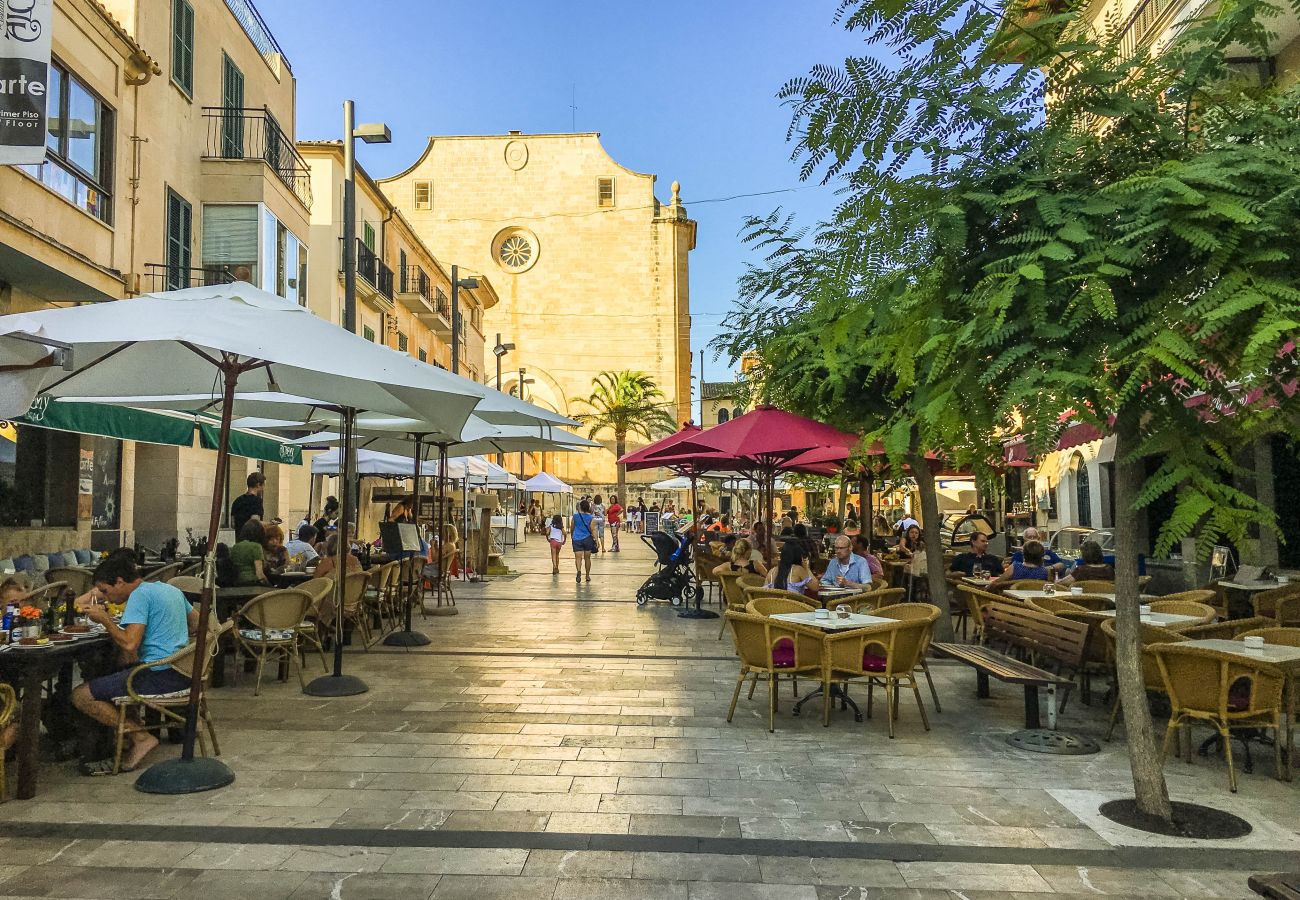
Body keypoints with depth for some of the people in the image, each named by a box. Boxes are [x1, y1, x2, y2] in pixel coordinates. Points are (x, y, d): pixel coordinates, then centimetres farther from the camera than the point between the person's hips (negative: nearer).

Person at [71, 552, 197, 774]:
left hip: (159, 676, -10)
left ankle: (141, 738, -5)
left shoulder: (140, 595, -12)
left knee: (81, 695, -4)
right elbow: (197, 622, 27)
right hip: (181, 673, 10)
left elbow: (130, 645, -21)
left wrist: (104, 619, -9)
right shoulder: (170, 589, 15)